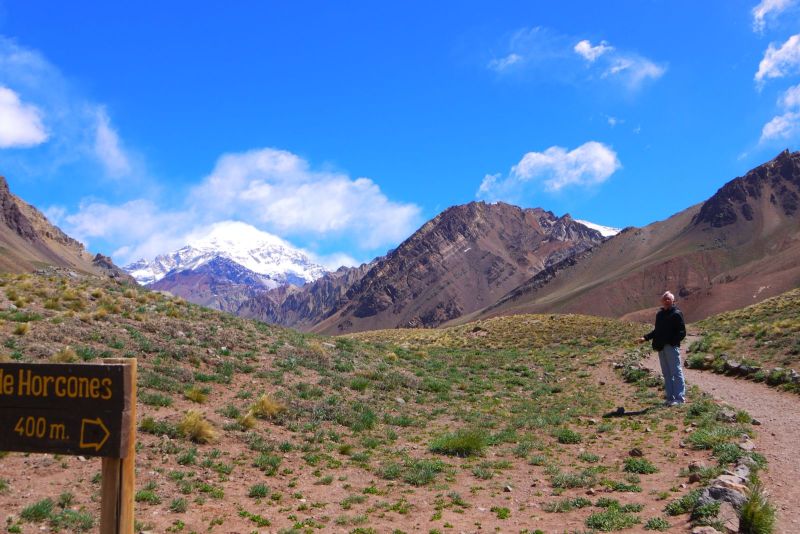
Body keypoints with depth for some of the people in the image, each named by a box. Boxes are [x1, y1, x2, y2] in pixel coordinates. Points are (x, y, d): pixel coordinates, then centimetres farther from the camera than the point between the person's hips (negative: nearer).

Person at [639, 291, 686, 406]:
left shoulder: (676, 314, -5)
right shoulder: (659, 314, 16)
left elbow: (682, 332, -9)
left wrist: (673, 341, -23)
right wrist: (646, 337, 13)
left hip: (672, 347, -7)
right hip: (661, 348, 7)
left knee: (676, 372, -5)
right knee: (666, 373, 10)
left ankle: (680, 397, -3)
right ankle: (670, 397, 15)